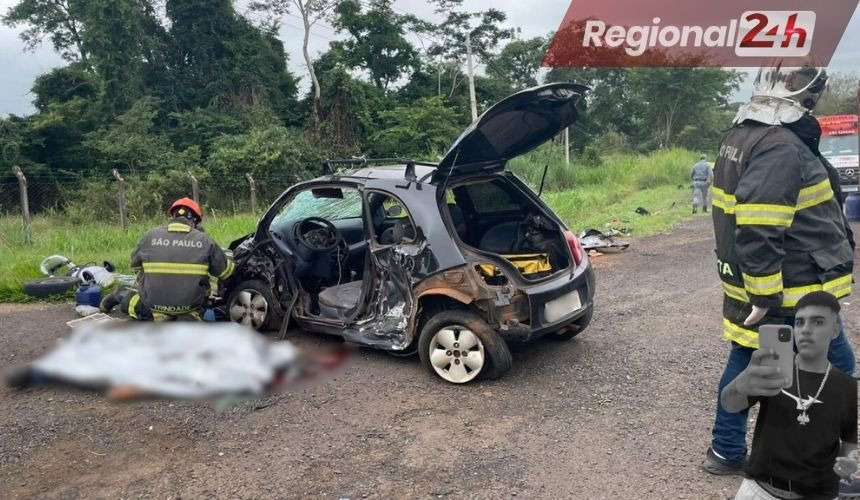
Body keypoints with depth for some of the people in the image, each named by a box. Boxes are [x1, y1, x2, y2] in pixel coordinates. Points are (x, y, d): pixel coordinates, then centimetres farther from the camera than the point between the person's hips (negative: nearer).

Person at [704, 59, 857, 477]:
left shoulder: (742, 136, 11)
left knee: (745, 363, 16)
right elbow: (759, 234, -29)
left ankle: (726, 452, 26)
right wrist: (767, 297, -24)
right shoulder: (781, 148, -22)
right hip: (791, 293, -10)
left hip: (748, 285, 10)